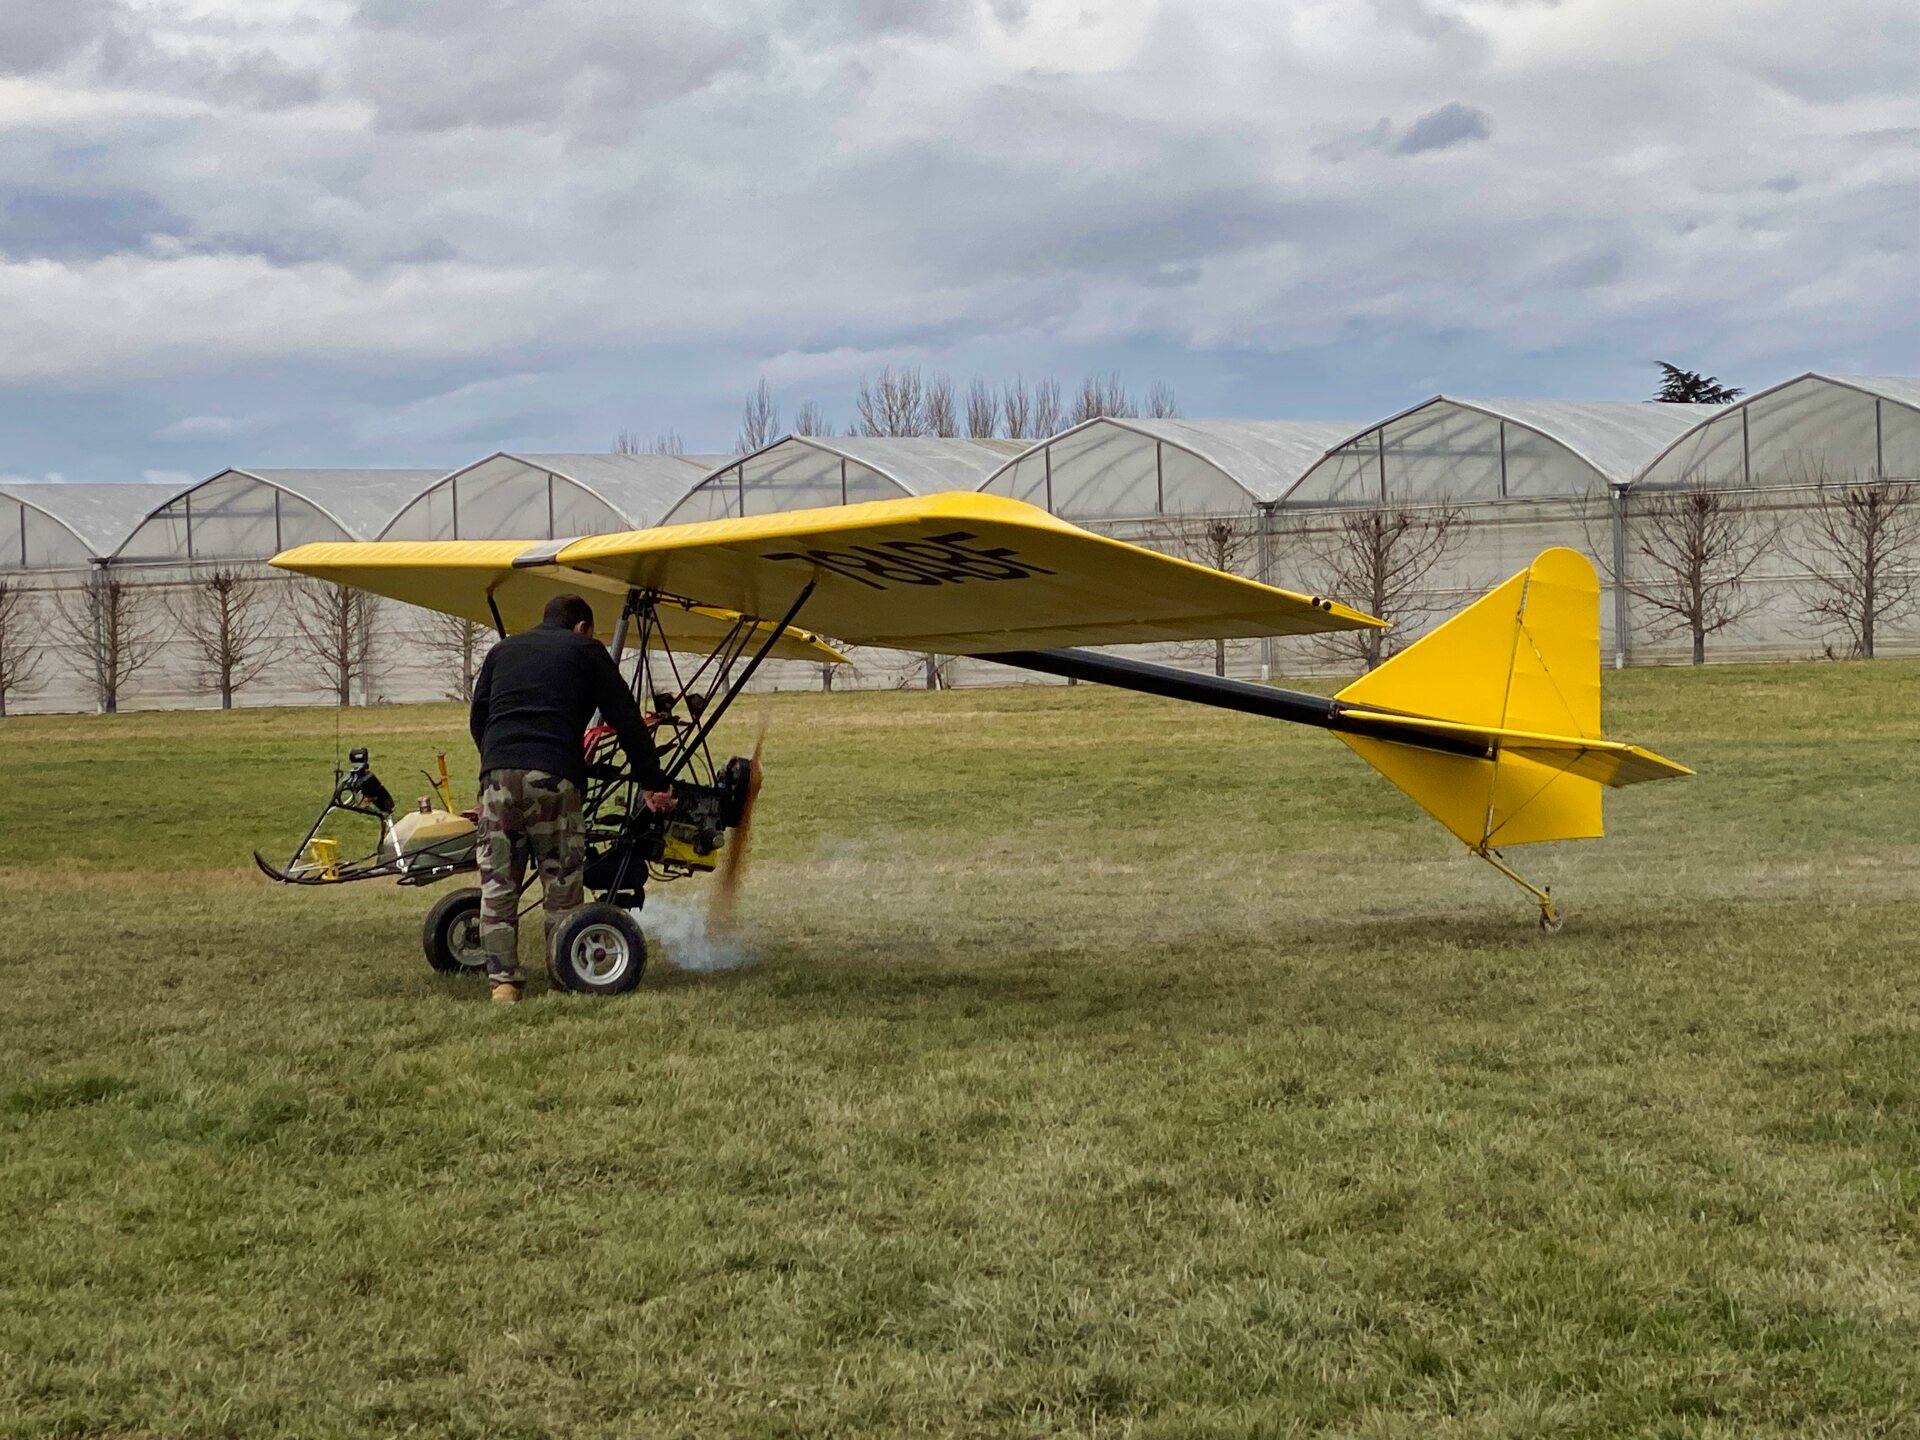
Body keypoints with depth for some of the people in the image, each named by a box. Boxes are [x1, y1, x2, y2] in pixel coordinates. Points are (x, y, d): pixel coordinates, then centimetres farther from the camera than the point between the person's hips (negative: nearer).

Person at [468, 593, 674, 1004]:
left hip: (498, 770, 3)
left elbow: (477, 719, 24)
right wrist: (653, 782, 15)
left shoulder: (502, 651, 27)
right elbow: (626, 720, 13)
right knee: (561, 885, 3)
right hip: (553, 775, -3)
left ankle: (502, 981, 0)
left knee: (497, 886, 5)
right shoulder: (585, 651, 15)